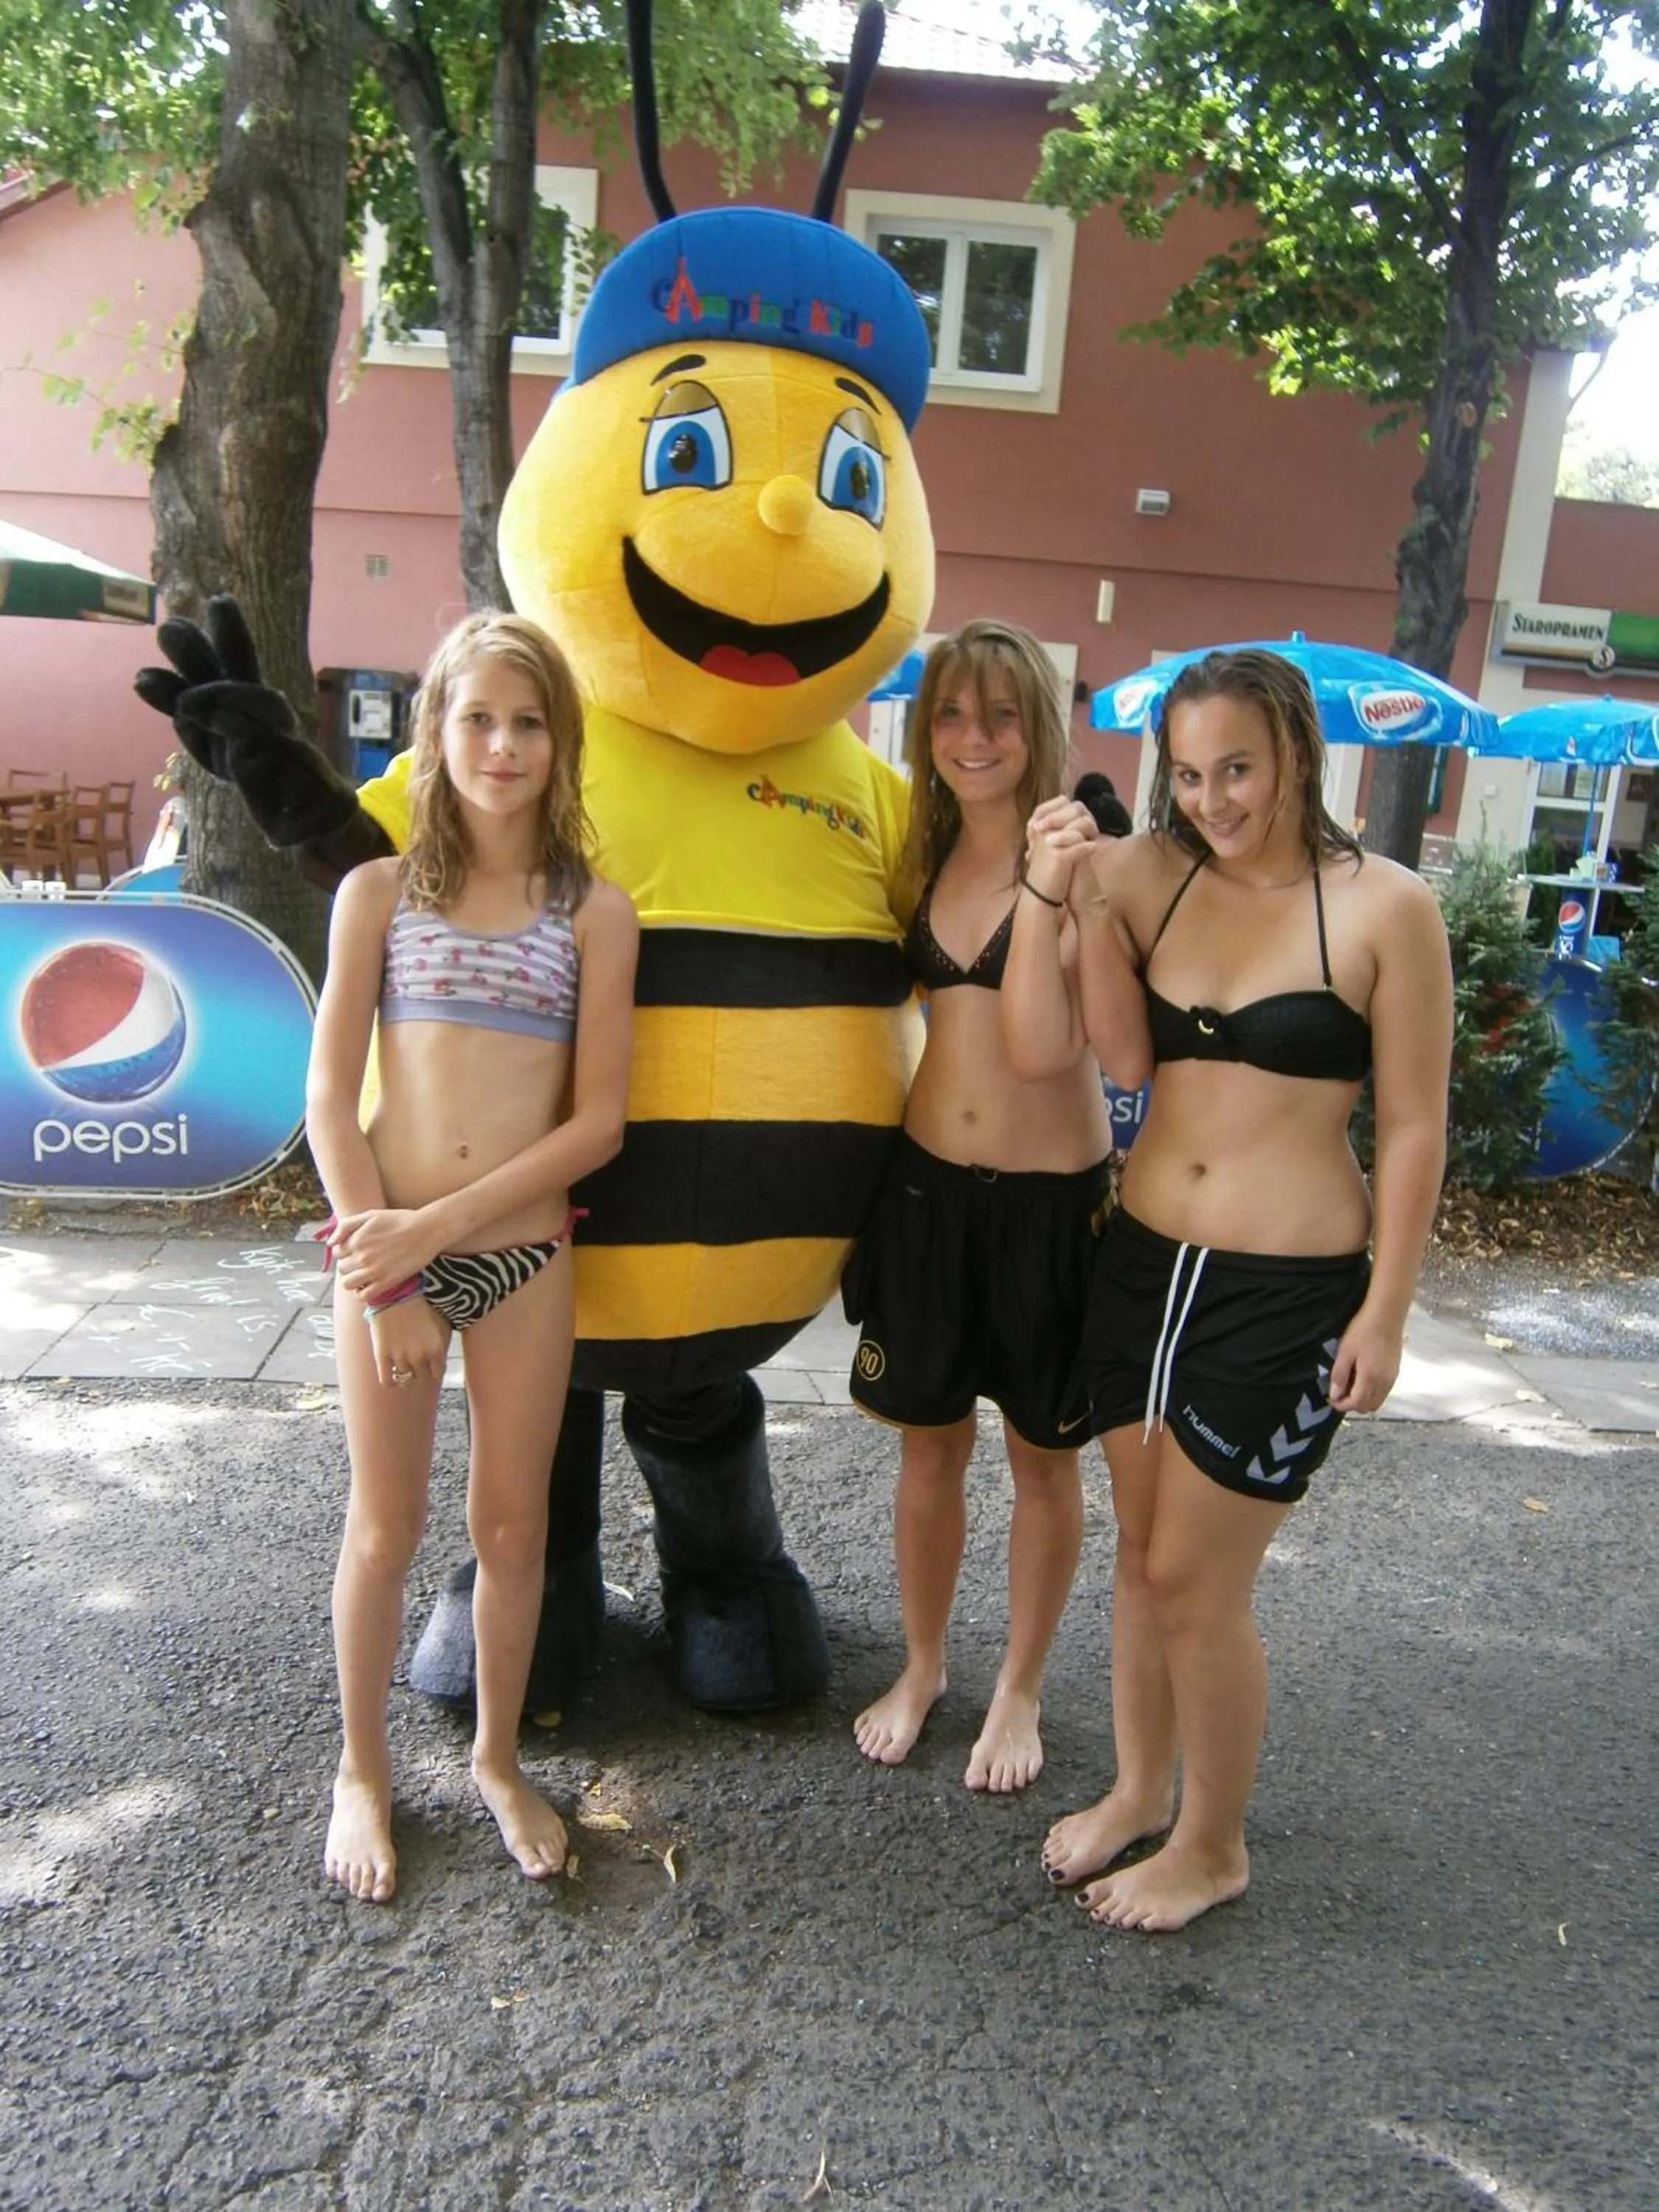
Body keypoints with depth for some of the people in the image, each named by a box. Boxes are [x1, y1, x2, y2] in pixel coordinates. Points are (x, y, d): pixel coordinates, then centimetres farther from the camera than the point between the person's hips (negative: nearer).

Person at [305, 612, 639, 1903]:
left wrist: (440, 1226, -13)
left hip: (526, 1255, 1)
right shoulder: (379, 892, 0)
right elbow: (330, 1102, -4)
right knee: (387, 1526, 11)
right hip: (384, 1244, 0)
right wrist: (389, 1284, -10)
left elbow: (596, 1123, -6)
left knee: (514, 1523, 12)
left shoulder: (594, 912, -1)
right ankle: (363, 1770, 34)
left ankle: (498, 1759, 35)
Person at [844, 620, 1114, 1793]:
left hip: (1052, 1195, -4)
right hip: (929, 1180, 5)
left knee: (1043, 1456, 13)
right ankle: (922, 1667, 38)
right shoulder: (928, 857, 6)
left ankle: (1021, 1689, 34)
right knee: (931, 1440, 17)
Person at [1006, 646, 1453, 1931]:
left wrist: (1386, 1311, -7)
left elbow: (1414, 1127, -6)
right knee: (1143, 1553, 18)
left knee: (1197, 1581, 4)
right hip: (1142, 1259, 5)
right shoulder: (1149, 882, 0)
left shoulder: (1384, 907, -9)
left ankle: (1213, 1847, 29)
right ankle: (1139, 1790, 41)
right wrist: (1050, 897, -18)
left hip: (1287, 1289, -4)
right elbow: (1040, 1050, -8)